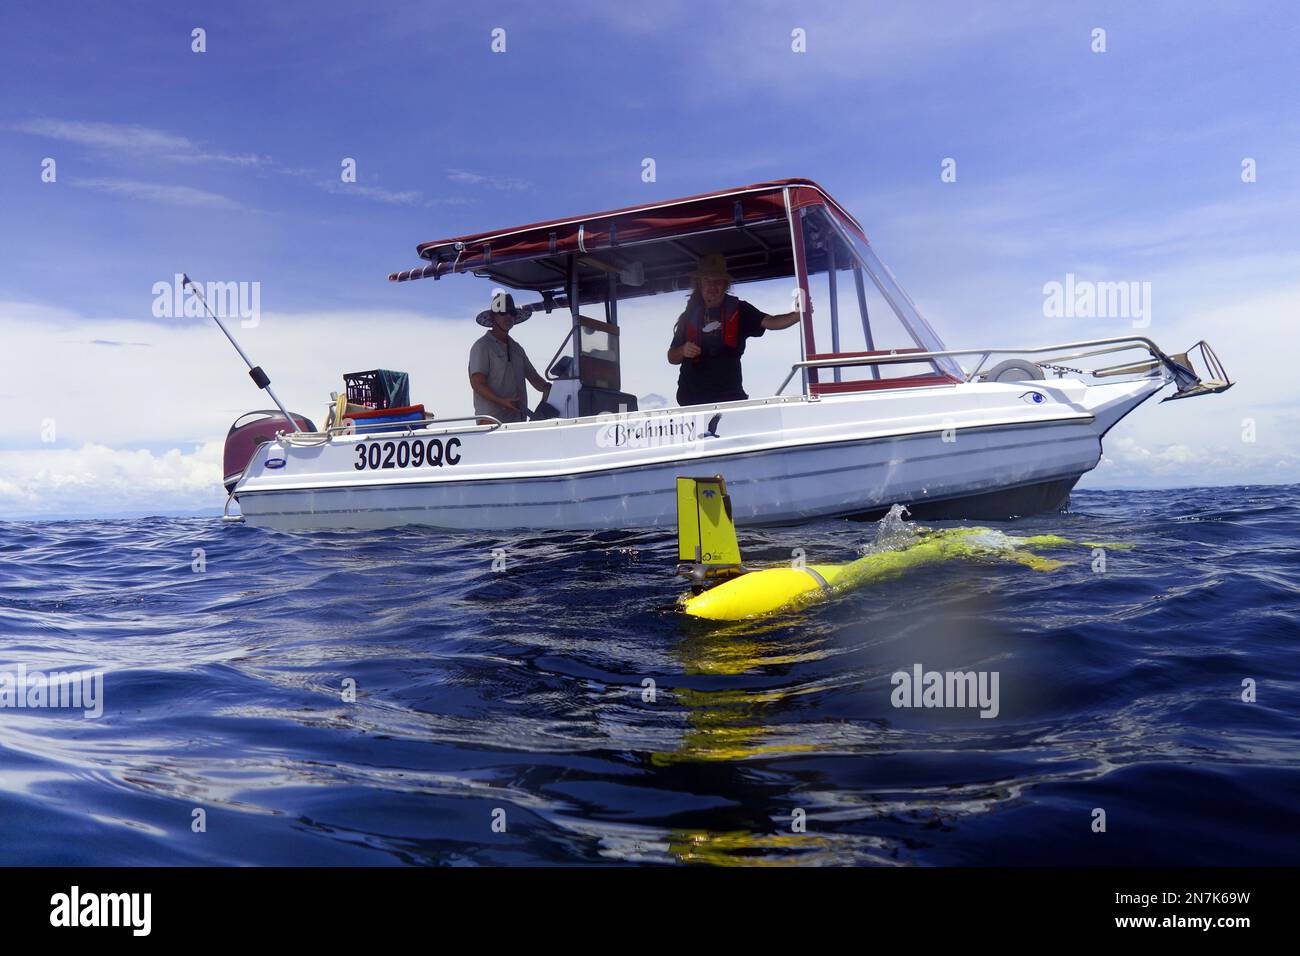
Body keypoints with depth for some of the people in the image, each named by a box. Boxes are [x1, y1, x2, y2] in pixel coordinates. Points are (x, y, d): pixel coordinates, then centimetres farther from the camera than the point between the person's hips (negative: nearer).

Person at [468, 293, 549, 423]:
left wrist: (546, 388, -2)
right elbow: (477, 383, -11)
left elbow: (533, 376, 21)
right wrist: (501, 401, -25)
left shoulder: (516, 348, 22)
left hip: (518, 419, 7)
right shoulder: (482, 346, -2)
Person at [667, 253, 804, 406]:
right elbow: (672, 358, 14)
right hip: (693, 397, 1)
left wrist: (799, 314, -29)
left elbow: (770, 322, -12)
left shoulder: (738, 310, 4)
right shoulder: (690, 315, 8)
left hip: (729, 395, -1)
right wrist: (683, 351, -9)